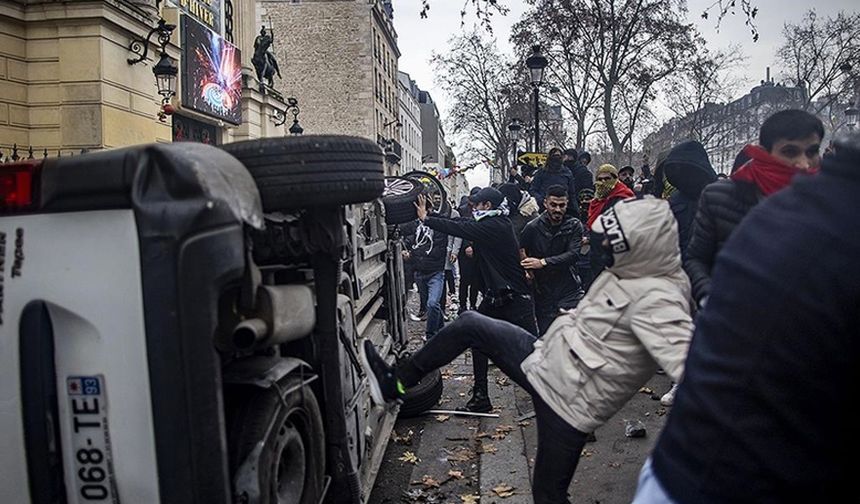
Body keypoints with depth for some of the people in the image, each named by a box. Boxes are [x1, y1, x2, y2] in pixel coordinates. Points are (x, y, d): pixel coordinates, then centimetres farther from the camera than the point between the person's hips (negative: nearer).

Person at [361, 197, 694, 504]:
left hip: (567, 400, -9)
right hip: (546, 360, 9)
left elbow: (687, 360, -36)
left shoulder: (658, 300, -24)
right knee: (470, 325, 8)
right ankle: (396, 383, 19)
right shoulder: (635, 272, 4)